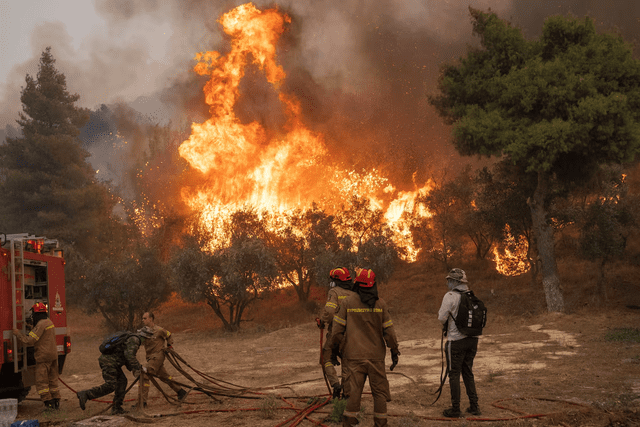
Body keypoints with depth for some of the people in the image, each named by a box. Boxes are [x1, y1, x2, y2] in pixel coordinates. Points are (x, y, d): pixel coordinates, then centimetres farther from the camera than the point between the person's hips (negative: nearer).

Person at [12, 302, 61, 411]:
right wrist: (32, 328, 19)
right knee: (52, 380, 14)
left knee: (41, 381, -2)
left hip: (43, 356, -9)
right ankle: (56, 402, 15)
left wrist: (18, 334, -8)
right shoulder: (49, 322, 13)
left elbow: (30, 341, -19)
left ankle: (49, 403, -4)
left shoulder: (41, 324, -17)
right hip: (53, 354, 9)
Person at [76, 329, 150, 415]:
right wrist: (138, 368, -14)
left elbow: (126, 357, 30)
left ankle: (117, 408, 11)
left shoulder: (130, 338, 24)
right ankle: (85, 394, -17)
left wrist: (132, 369, 18)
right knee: (110, 386, -14)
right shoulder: (134, 340, -10)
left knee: (122, 381, 11)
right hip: (109, 362, -11)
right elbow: (130, 356, -24)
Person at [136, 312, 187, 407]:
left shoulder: (159, 330, -8)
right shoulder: (144, 331, 7)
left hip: (158, 356, -7)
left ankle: (143, 401, -15)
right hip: (150, 357, 7)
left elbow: (169, 336, 8)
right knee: (164, 376, 16)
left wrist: (169, 346, 4)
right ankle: (180, 391, 29)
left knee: (144, 376, -16)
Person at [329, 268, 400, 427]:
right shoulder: (380, 304, -2)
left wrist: (334, 348, 12)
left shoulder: (347, 302, -2)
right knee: (379, 392, 9)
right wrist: (394, 351, 8)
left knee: (354, 392, 2)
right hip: (376, 355, 0)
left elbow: (338, 329, -2)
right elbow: (388, 330, -1)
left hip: (354, 356, 0)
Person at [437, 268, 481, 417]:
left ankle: (455, 408, 7)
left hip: (456, 340, -6)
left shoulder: (450, 296, -11)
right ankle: (474, 406, 17)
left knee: (454, 374, 4)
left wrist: (444, 325, 6)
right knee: (468, 373, 16)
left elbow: (442, 317, -14)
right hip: (472, 339, 6)